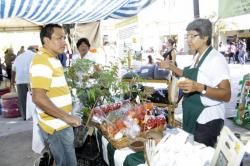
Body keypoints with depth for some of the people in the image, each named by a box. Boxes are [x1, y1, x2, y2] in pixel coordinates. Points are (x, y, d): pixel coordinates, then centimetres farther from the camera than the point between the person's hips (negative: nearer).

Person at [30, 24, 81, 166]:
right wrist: (67, 117, -24)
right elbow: (39, 98, -29)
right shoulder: (43, 61, -21)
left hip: (60, 123, 10)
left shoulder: (52, 59, 13)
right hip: (57, 126, -10)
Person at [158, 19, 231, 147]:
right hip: (193, 117, 8)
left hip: (208, 120, -8)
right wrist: (171, 67, 12)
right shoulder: (197, 56, 7)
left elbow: (226, 95, -25)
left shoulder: (216, 59, -20)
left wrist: (199, 87, -39)